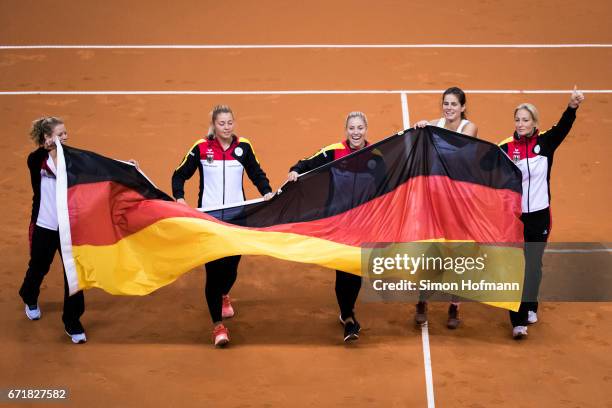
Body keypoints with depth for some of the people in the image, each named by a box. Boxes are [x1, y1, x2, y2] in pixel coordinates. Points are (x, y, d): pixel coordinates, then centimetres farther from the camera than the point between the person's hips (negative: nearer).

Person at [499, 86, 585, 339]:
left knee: (534, 265, 12)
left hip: (539, 216, 2)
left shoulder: (546, 142, -3)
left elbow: (563, 127, -20)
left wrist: (572, 107, -36)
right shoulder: (505, 148, -6)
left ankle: (530, 307, 33)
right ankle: (518, 321, -1)